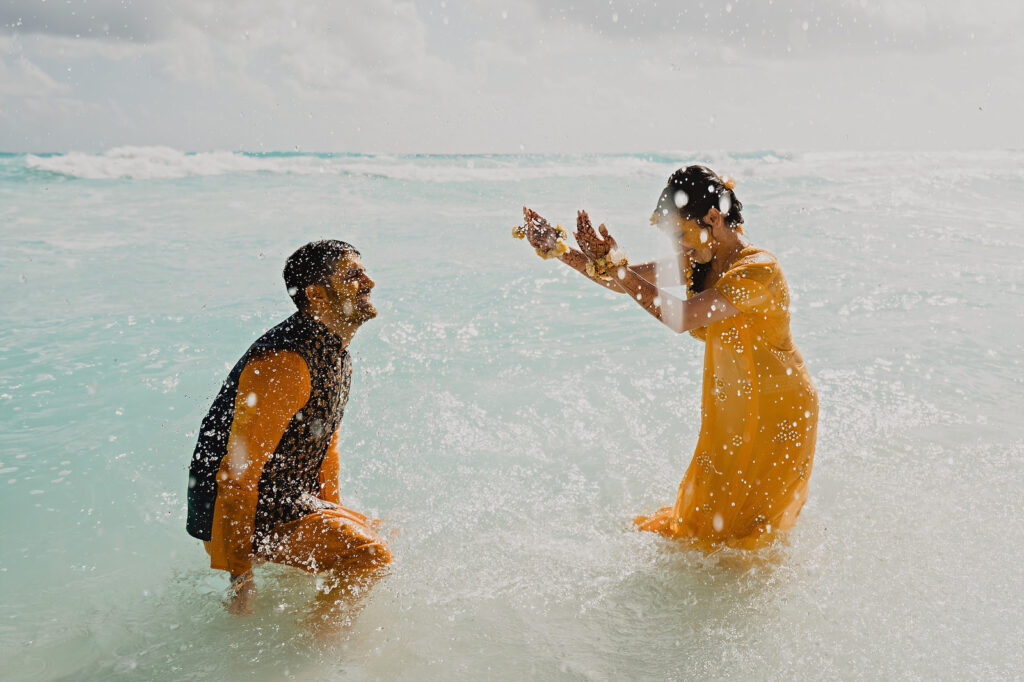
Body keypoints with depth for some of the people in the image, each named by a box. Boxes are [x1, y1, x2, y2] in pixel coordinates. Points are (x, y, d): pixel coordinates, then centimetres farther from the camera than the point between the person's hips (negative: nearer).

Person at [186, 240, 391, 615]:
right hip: (250, 514, -10)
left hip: (294, 500, 10)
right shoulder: (284, 363, -27)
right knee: (368, 555, -20)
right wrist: (240, 575, -22)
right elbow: (238, 472, -27)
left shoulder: (337, 355, 6)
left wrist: (332, 515, 21)